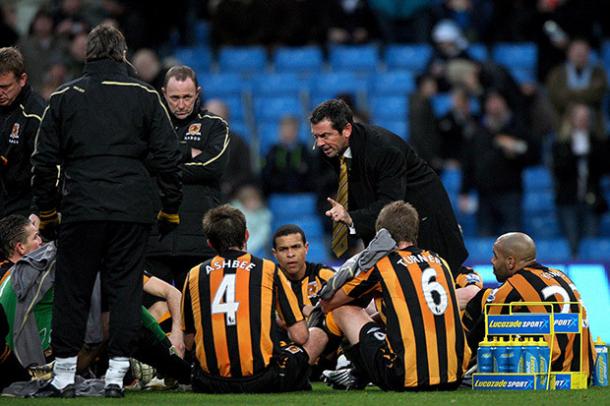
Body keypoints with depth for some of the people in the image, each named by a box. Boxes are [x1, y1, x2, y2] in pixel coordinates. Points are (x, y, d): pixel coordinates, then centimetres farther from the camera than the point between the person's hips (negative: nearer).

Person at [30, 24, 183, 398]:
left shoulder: (65, 98, 8)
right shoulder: (145, 97, 6)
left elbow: (44, 160, 9)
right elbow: (168, 157, 4)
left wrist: (46, 212, 18)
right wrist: (171, 209, 13)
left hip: (80, 209, 0)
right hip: (133, 211, 0)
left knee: (72, 290, 6)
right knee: (126, 290, 4)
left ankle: (64, 376, 6)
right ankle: (116, 376, 0)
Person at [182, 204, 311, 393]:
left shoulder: (194, 275, 10)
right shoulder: (268, 269, 4)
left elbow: (188, 338, 16)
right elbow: (300, 336, 5)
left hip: (212, 384, 1)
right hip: (261, 381, -1)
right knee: (298, 353, 29)